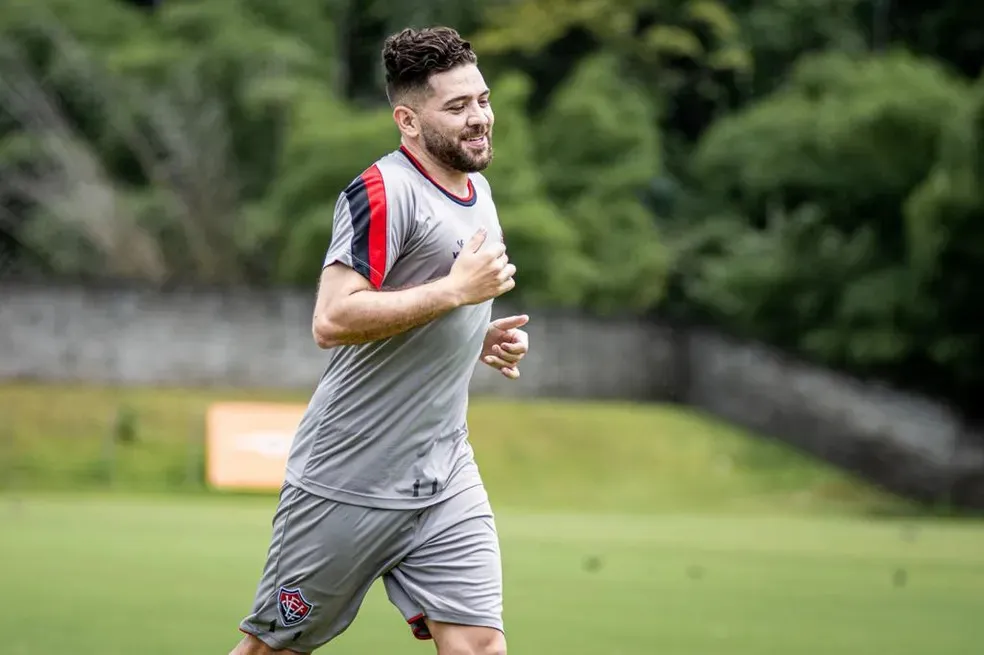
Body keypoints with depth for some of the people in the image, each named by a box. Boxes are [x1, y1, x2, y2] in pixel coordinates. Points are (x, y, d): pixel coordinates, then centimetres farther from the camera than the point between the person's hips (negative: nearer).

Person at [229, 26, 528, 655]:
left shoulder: (479, 190, 13)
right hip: (349, 481, -7)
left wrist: (485, 339, 8)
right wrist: (457, 289, -22)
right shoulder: (383, 191, -15)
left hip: (446, 480, 7)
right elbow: (332, 320, -26)